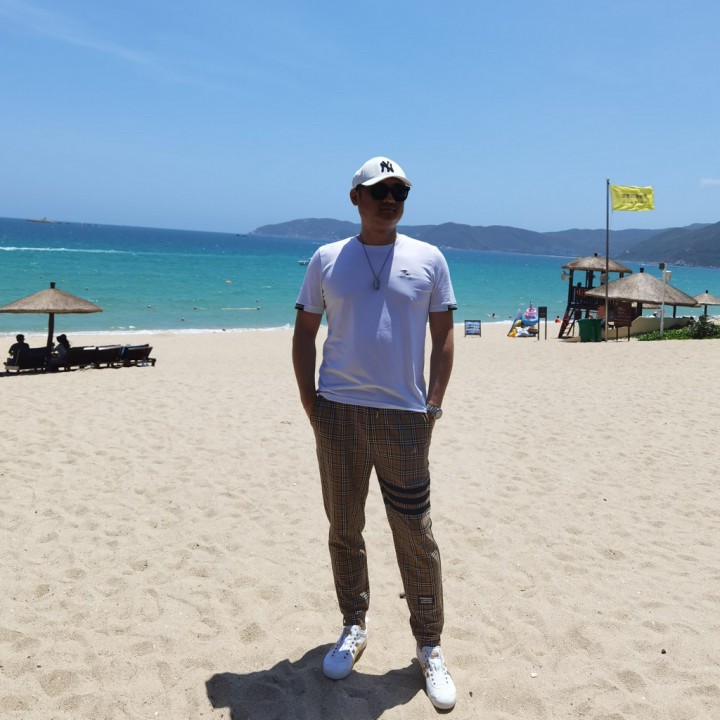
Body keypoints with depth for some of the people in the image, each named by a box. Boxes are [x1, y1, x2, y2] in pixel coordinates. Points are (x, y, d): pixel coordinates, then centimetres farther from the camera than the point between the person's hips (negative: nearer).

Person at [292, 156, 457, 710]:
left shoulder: (429, 260, 5)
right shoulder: (327, 259, 7)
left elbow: (444, 336, 6)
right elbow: (304, 333, 10)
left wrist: (434, 404, -3)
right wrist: (309, 401, 1)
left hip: (404, 416, -1)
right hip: (338, 413, 2)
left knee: (416, 537, 2)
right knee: (344, 530, 12)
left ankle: (430, 647, 18)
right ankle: (354, 628, 31)